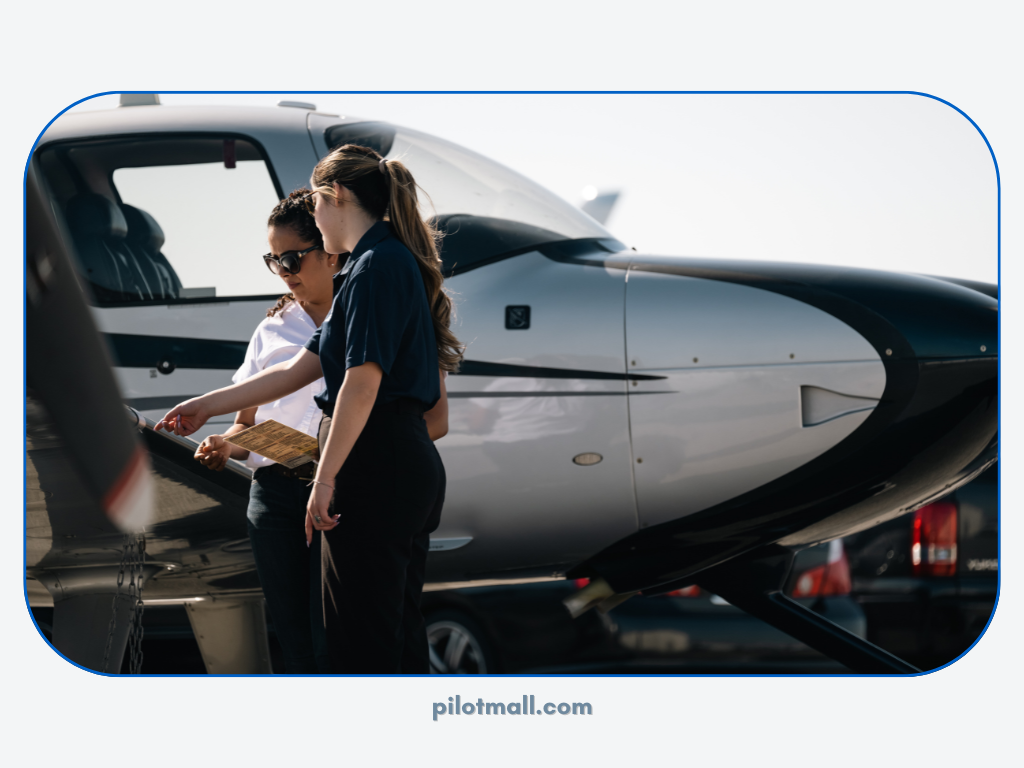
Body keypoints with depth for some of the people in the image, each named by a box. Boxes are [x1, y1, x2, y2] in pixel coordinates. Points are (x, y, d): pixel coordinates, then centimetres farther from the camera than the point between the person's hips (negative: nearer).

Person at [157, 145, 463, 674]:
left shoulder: (378, 265, -12)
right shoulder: (396, 263, 19)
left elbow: (363, 381, -21)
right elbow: (296, 371, 22)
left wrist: (325, 479, -20)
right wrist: (207, 406, 26)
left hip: (376, 471, -10)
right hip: (410, 470, 10)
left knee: (362, 636, -7)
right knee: (400, 634, 11)